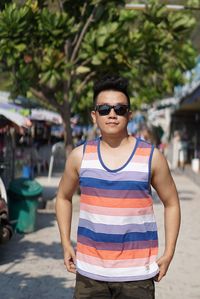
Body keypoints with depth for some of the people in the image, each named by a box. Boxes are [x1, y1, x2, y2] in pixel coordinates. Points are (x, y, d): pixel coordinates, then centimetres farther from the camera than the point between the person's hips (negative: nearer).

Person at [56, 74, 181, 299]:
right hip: (89, 272, 2)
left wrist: (168, 253, -1)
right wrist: (65, 243, 8)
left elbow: (171, 203, 7)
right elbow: (64, 197, 16)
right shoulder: (79, 156, 1)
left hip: (137, 273, -1)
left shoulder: (151, 157, -3)